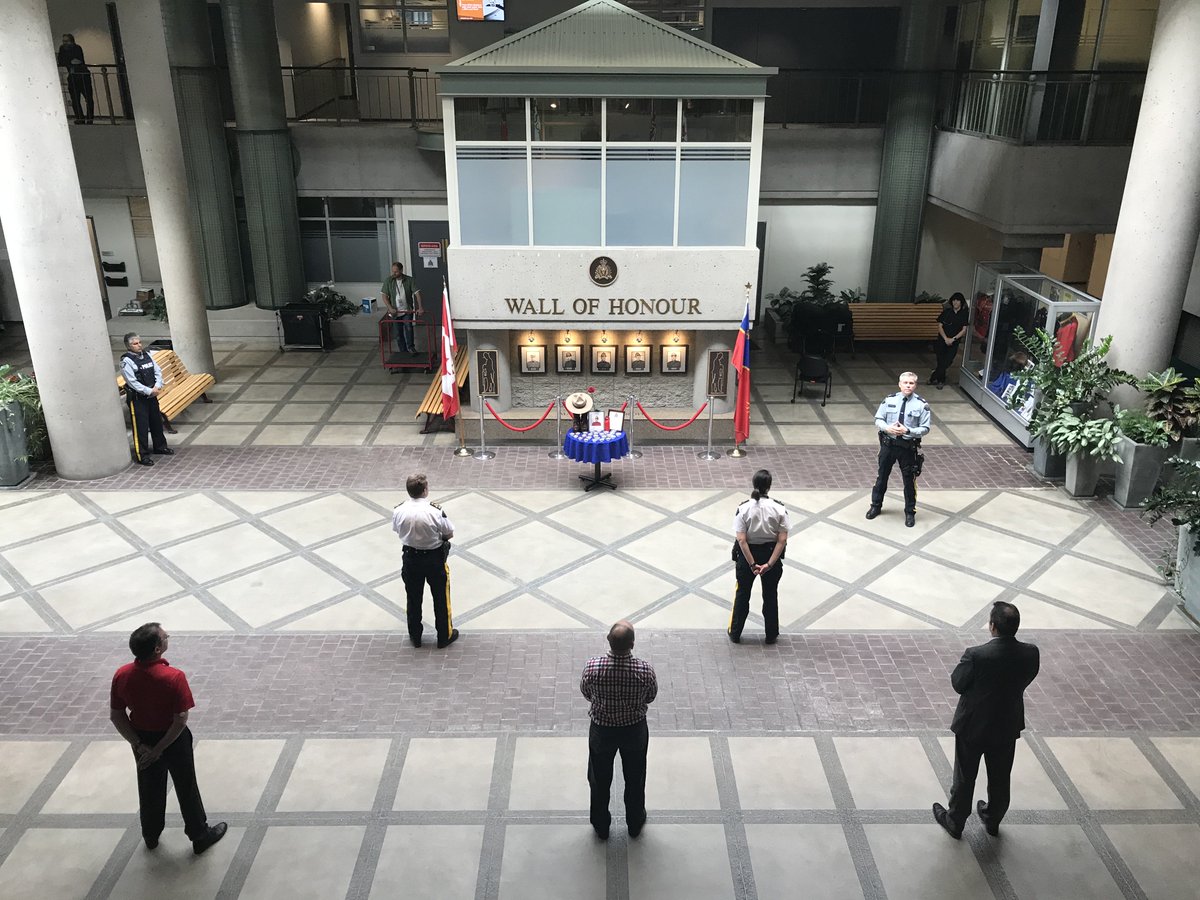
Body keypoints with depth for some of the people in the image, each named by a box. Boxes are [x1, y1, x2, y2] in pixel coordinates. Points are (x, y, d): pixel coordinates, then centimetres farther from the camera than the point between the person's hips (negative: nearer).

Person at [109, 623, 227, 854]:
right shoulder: (174, 677, -31)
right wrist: (159, 750, -15)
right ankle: (200, 835, 32)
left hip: (142, 739, 4)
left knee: (149, 787, 26)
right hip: (173, 740, -4)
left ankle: (150, 835, 46)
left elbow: (116, 716, -8)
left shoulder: (122, 675, -16)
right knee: (186, 788, 16)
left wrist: (138, 745, -6)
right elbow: (180, 720, -27)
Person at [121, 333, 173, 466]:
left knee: (156, 421, 19)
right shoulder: (126, 361, -14)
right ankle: (141, 455, 5)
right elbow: (132, 382, -19)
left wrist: (157, 386, -11)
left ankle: (160, 446, 37)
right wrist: (149, 391, -19)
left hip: (152, 395, 7)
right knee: (140, 425, -3)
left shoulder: (147, 355, 6)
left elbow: (158, 371, 6)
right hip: (137, 398, -7)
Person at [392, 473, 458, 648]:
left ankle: (415, 636, 37)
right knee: (440, 598, 17)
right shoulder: (435, 512, -27)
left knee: (413, 598, 22)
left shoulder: (399, 511, -18)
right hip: (434, 558, -3)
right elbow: (449, 534, -13)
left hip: (411, 558, 3)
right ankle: (445, 636, 32)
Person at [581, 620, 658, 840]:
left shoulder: (592, 667, -29)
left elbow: (585, 693, -8)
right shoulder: (645, 670, -29)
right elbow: (651, 697, -9)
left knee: (600, 780, 25)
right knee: (635, 778, 26)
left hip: (602, 730, 0)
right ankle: (635, 823, 47)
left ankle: (601, 826, 44)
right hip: (635, 729, 0)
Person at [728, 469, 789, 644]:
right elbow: (782, 540, -16)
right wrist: (769, 564, -15)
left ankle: (735, 634, 28)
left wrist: (752, 564, -14)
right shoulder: (779, 509, -14)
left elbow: (741, 540, -19)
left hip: (748, 553, 0)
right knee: (770, 596, 18)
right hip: (771, 554, 1)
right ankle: (771, 635, 30)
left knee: (742, 594, 17)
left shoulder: (744, 508, -16)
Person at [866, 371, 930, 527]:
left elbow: (925, 429, -8)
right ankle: (876, 505, 36)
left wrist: (907, 431, -23)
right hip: (888, 444, 2)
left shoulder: (921, 404, -10)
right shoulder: (889, 400, -4)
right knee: (882, 475, 16)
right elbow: (878, 419, 2)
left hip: (908, 447, -2)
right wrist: (887, 428, -18)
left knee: (909, 480, 10)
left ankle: (910, 512, 28)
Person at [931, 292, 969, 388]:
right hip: (942, 340, 1)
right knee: (941, 361, -2)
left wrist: (953, 339, -14)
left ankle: (934, 378, 11)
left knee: (947, 362, -7)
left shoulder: (965, 314, 0)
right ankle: (941, 381, 16)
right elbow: (940, 326, 0)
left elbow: (964, 330, -3)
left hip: (954, 343, -1)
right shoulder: (946, 312, 3)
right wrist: (946, 338, -13)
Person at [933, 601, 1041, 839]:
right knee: (1000, 777, 25)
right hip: (1008, 726, 4)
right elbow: (1025, 680, -2)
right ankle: (993, 820, 45)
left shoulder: (976, 655, -31)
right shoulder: (1031, 654, -18)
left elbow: (958, 684, -16)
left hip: (973, 725, -3)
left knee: (965, 777, 17)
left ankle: (955, 822, 35)